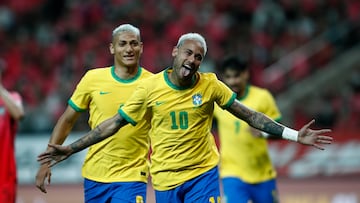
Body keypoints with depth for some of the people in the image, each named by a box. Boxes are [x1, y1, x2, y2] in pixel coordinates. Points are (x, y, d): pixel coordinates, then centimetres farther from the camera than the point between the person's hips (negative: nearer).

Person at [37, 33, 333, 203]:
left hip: (203, 173, 0)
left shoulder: (210, 84, -6)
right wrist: (70, 149, -2)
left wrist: (294, 135, -3)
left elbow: (248, 114, 1)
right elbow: (114, 123, 1)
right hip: (165, 178, 0)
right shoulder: (150, 87, -6)